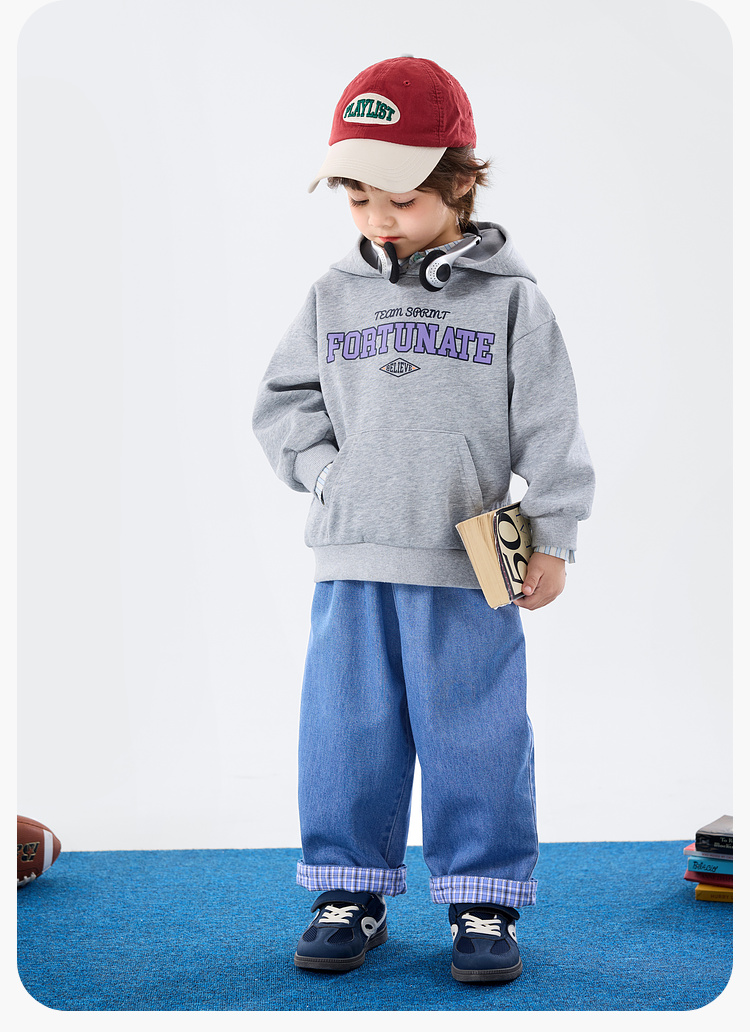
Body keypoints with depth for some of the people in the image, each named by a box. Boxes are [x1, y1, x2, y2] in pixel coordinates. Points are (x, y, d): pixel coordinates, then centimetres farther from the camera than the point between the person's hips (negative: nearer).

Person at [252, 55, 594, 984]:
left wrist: (552, 539, -1)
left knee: (475, 734, 3)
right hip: (352, 561, 3)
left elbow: (549, 429, 1)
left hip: (470, 566, -2)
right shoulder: (335, 296, 8)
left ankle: (484, 900, 17)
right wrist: (328, 469, -2)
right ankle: (350, 890, 22)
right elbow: (282, 403, 14)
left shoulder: (509, 299, 1)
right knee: (348, 728, 7)